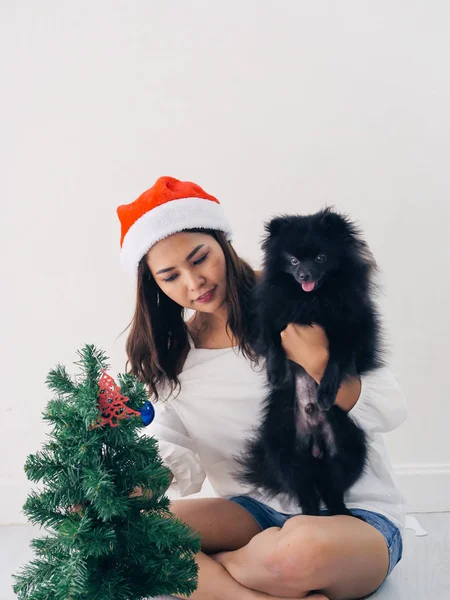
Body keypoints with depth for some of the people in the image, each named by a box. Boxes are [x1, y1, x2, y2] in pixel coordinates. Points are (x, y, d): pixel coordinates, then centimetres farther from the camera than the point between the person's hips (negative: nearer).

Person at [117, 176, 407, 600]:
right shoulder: (168, 357, 5)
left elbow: (390, 412, -8)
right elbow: (188, 471, 1)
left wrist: (319, 364, -25)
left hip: (356, 515, -3)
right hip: (255, 512, 4)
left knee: (303, 547, -39)